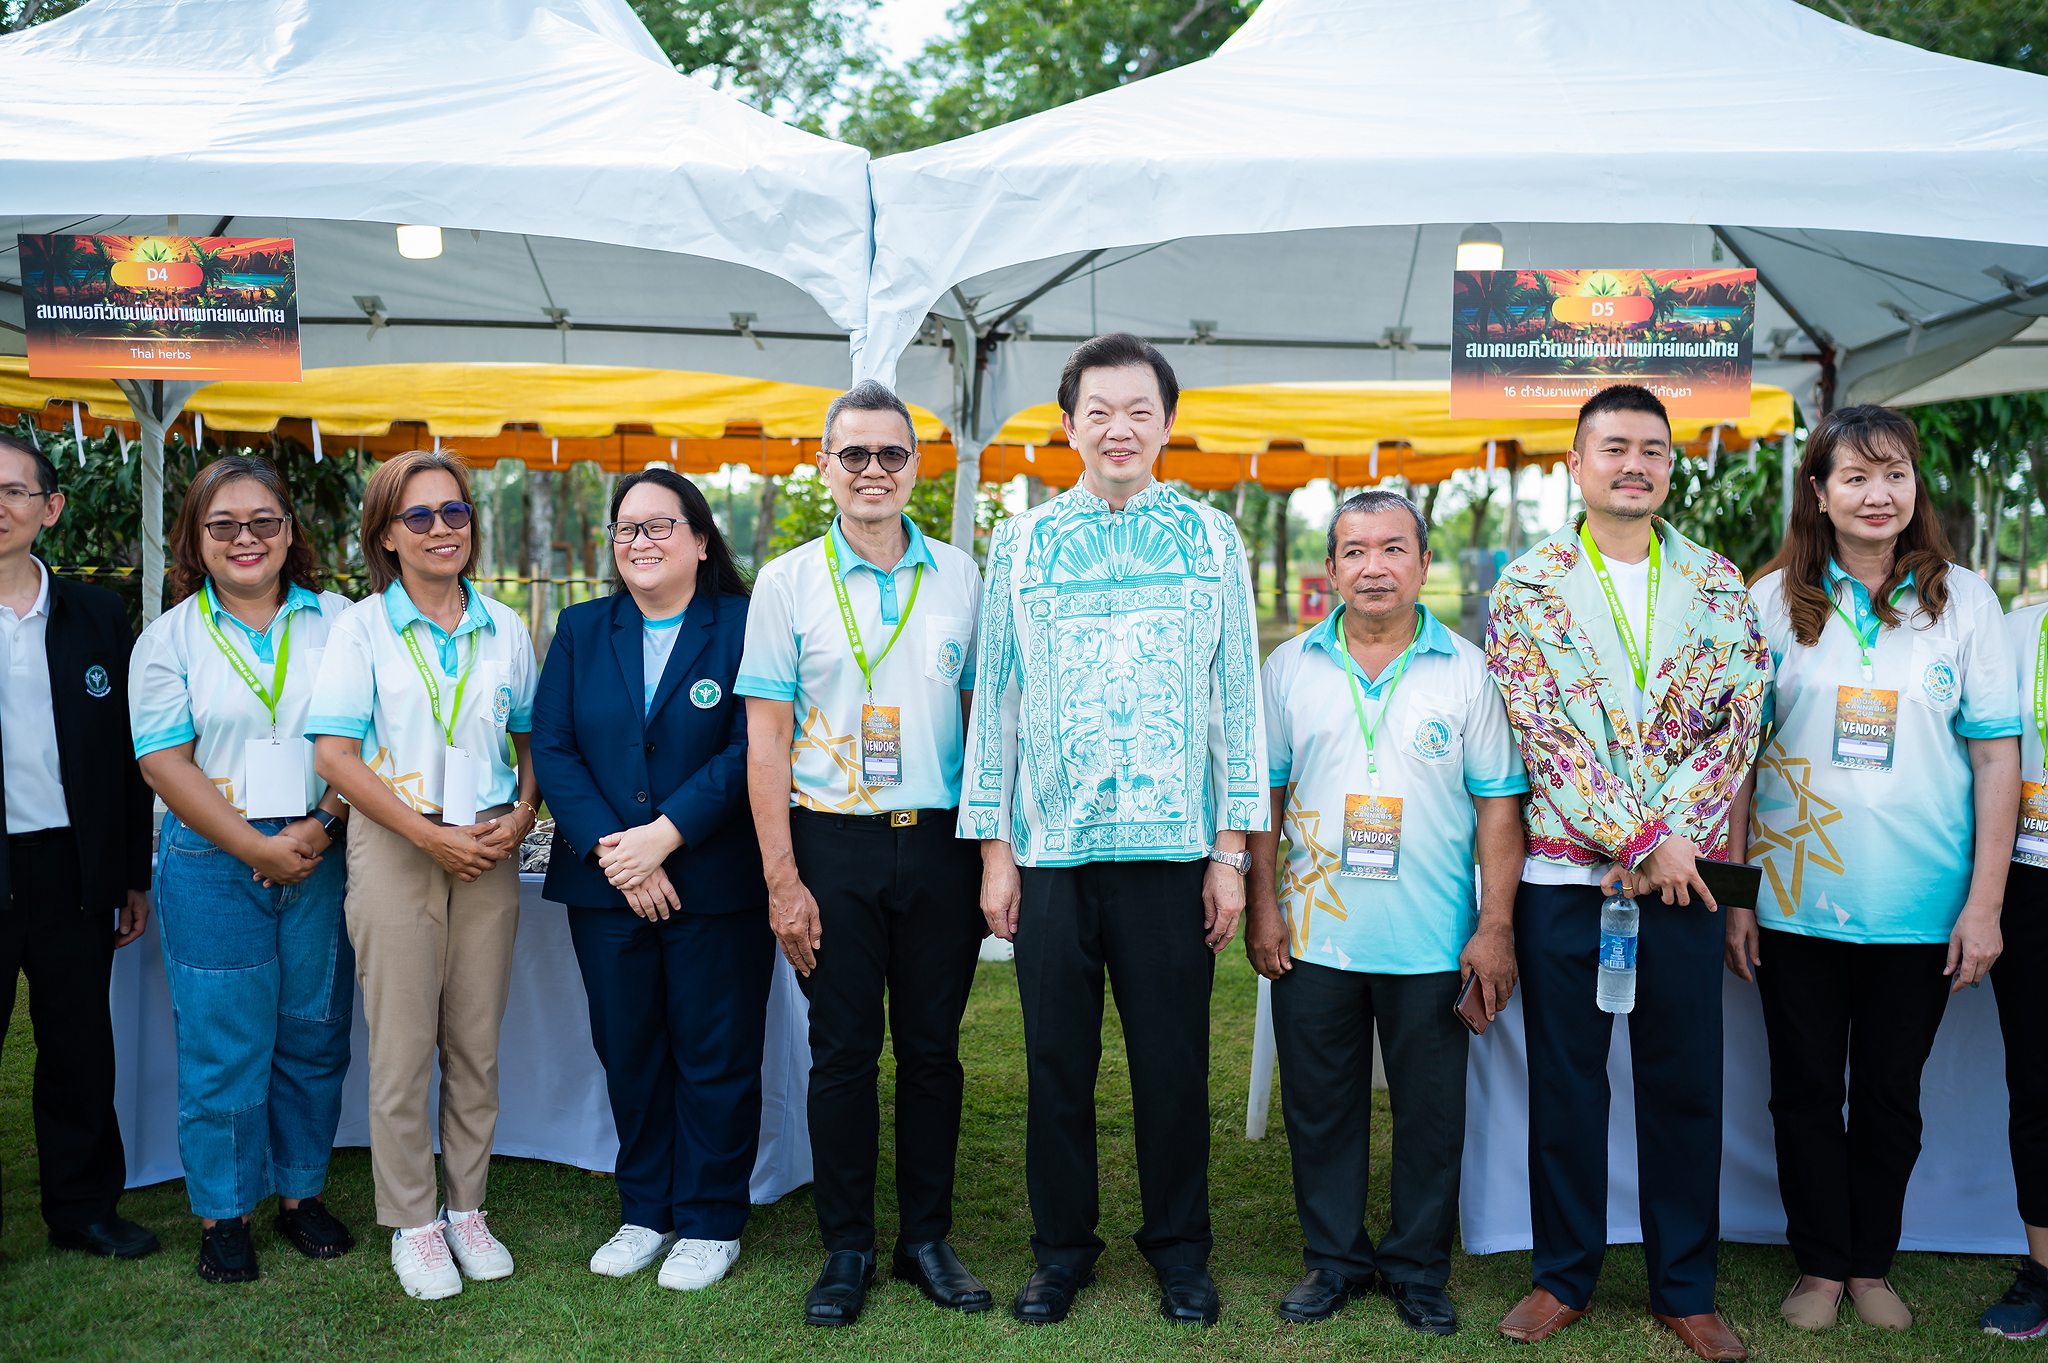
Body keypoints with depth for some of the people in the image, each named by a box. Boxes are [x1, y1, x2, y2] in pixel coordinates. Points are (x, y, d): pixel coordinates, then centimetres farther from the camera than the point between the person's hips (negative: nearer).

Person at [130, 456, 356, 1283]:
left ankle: (301, 1193, 25)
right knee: (222, 1044, 3)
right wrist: (257, 847, -11)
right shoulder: (171, 637, 3)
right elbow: (166, 763, -4)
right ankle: (222, 1215, 18)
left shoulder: (336, 621, 5)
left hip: (323, 858, 1)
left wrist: (322, 827, -11)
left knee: (315, 1035, 9)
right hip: (213, 865, -1)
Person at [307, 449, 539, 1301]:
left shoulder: (505, 630, 9)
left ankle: (466, 1208, 22)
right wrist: (430, 835, -12)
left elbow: (532, 740, 15)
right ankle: (412, 1224, 14)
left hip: (488, 850, 3)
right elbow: (335, 754, -6)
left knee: (477, 1044, 8)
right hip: (395, 847, -3)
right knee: (403, 1047, 1)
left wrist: (520, 816, -4)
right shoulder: (361, 628, -1)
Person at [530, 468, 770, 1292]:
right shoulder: (580, 631, 10)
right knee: (629, 1055, 12)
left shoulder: (742, 628, -2)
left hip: (717, 886, -3)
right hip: (604, 886, 4)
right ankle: (644, 1214, 27)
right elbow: (551, 748, 2)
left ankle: (709, 1223, 20)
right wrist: (612, 853, -11)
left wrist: (661, 837, -18)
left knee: (715, 1058, 5)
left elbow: (749, 752, -11)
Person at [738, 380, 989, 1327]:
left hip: (939, 841, 2)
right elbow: (765, 741, -1)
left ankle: (927, 1238, 22)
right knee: (842, 1051, 6)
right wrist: (782, 880, -6)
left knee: (932, 1046, 8)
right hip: (833, 844, -1)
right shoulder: (788, 582, 2)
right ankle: (846, 1248, 20)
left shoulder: (958, 576, 7)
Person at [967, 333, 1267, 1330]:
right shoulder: (1021, 544, 6)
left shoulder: (1212, 541, 5)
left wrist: (1231, 849, 0)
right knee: (1056, 1059, 9)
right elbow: (995, 698, 7)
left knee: (1174, 1059, 7)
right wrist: (994, 847, 3)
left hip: (1172, 847, 0)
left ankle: (1179, 1247, 27)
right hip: (1050, 848, 1)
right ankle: (1063, 1246, 26)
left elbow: (1237, 695, 5)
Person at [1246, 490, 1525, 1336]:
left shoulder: (1467, 671, 0)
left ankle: (1418, 1270, 26)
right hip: (1314, 939, 1)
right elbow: (1263, 791, 7)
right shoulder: (1290, 667, 4)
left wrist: (1497, 926, -6)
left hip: (1435, 944, -1)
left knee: (1431, 1113, 9)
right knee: (1319, 1107, 11)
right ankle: (1335, 1258, 28)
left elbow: (1498, 805, 0)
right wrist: (1262, 903, 0)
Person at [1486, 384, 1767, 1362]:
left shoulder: (1718, 585, 8)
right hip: (1562, 871, -2)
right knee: (1564, 1079, 8)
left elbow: (1736, 722, 0)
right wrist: (1642, 840, -14)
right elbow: (1539, 733, -8)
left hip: (1684, 872, 2)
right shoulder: (1526, 586, 0)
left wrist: (1671, 837, -13)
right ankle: (1563, 1275, 23)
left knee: (1685, 1082, 8)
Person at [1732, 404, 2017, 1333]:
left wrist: (1984, 903, -5)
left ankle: (1873, 1264, 29)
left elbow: (1997, 755, 0)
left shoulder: (1963, 599, 1)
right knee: (1806, 1090, 9)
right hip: (1795, 900, 0)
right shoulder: (1774, 599, 1)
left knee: (1891, 1091, 12)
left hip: (1922, 906, 0)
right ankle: (1819, 1266, 25)